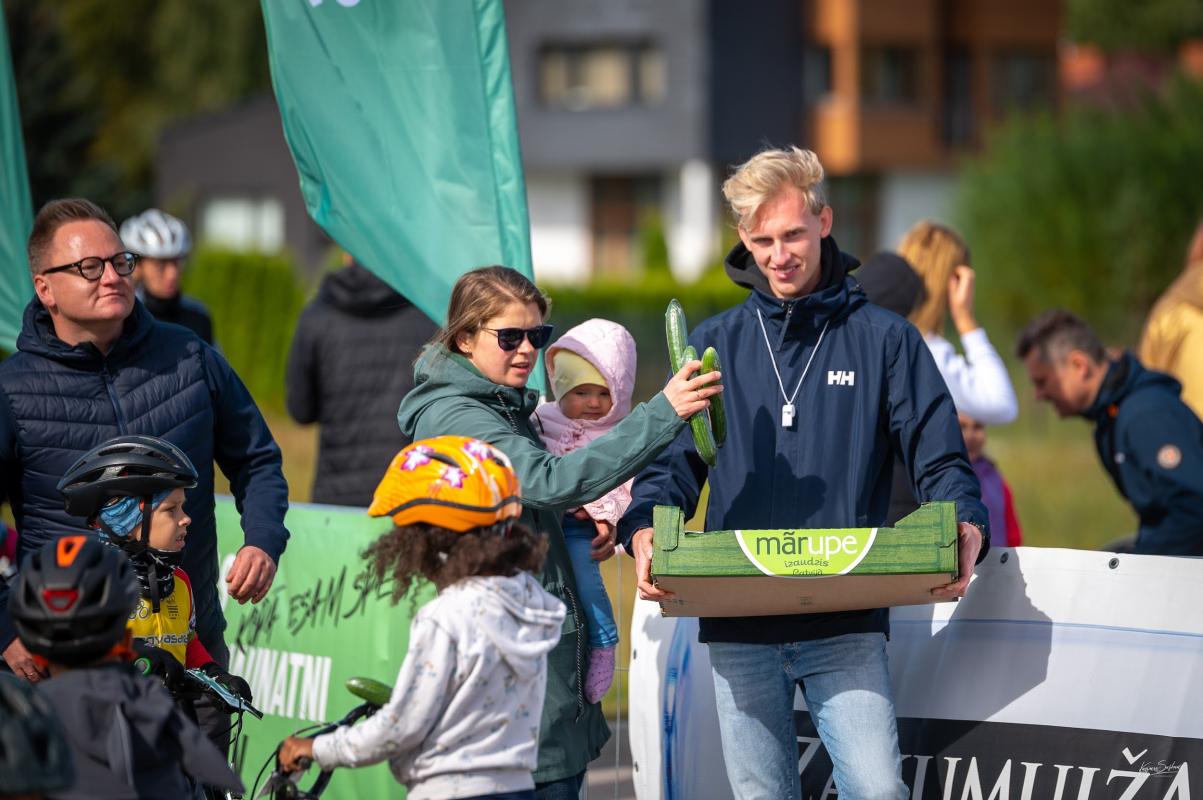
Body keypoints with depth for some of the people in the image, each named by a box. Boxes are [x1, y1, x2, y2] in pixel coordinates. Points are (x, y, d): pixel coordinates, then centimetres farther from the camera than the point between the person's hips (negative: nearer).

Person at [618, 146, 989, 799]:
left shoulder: (885, 340, 8)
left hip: (847, 625, -2)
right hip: (738, 629, 2)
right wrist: (645, 533, -12)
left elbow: (940, 461, 4)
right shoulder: (714, 345, 13)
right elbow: (672, 464, 10)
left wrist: (966, 530, -17)